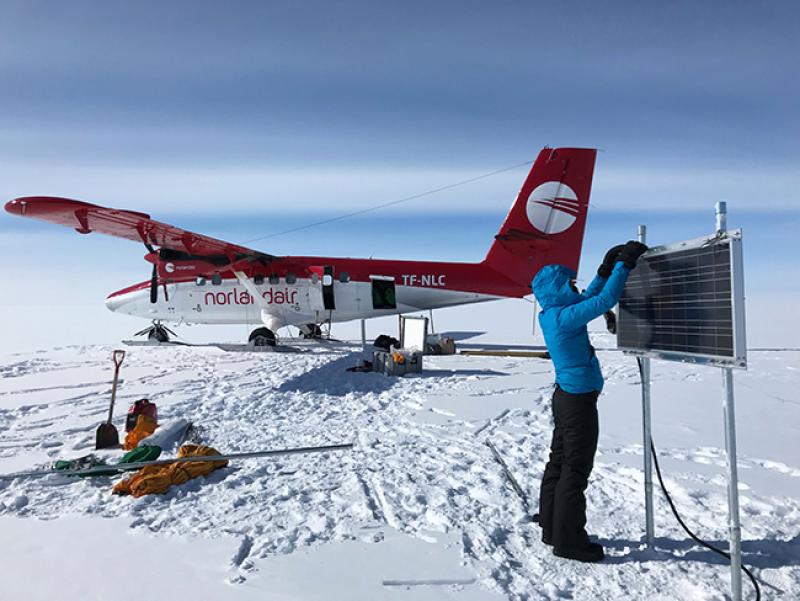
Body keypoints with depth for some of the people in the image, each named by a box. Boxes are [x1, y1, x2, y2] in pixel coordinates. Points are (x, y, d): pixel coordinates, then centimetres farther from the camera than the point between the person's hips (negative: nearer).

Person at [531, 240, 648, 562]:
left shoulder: (551, 314, 8)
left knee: (558, 463, 16)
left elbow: (588, 300, 21)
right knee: (575, 470, 0)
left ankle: (552, 528, 29)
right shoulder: (563, 317, -21)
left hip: (566, 396, 10)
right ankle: (567, 541, 12)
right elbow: (605, 301, -24)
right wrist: (624, 264, -13)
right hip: (579, 400, -10)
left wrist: (605, 270, 14)